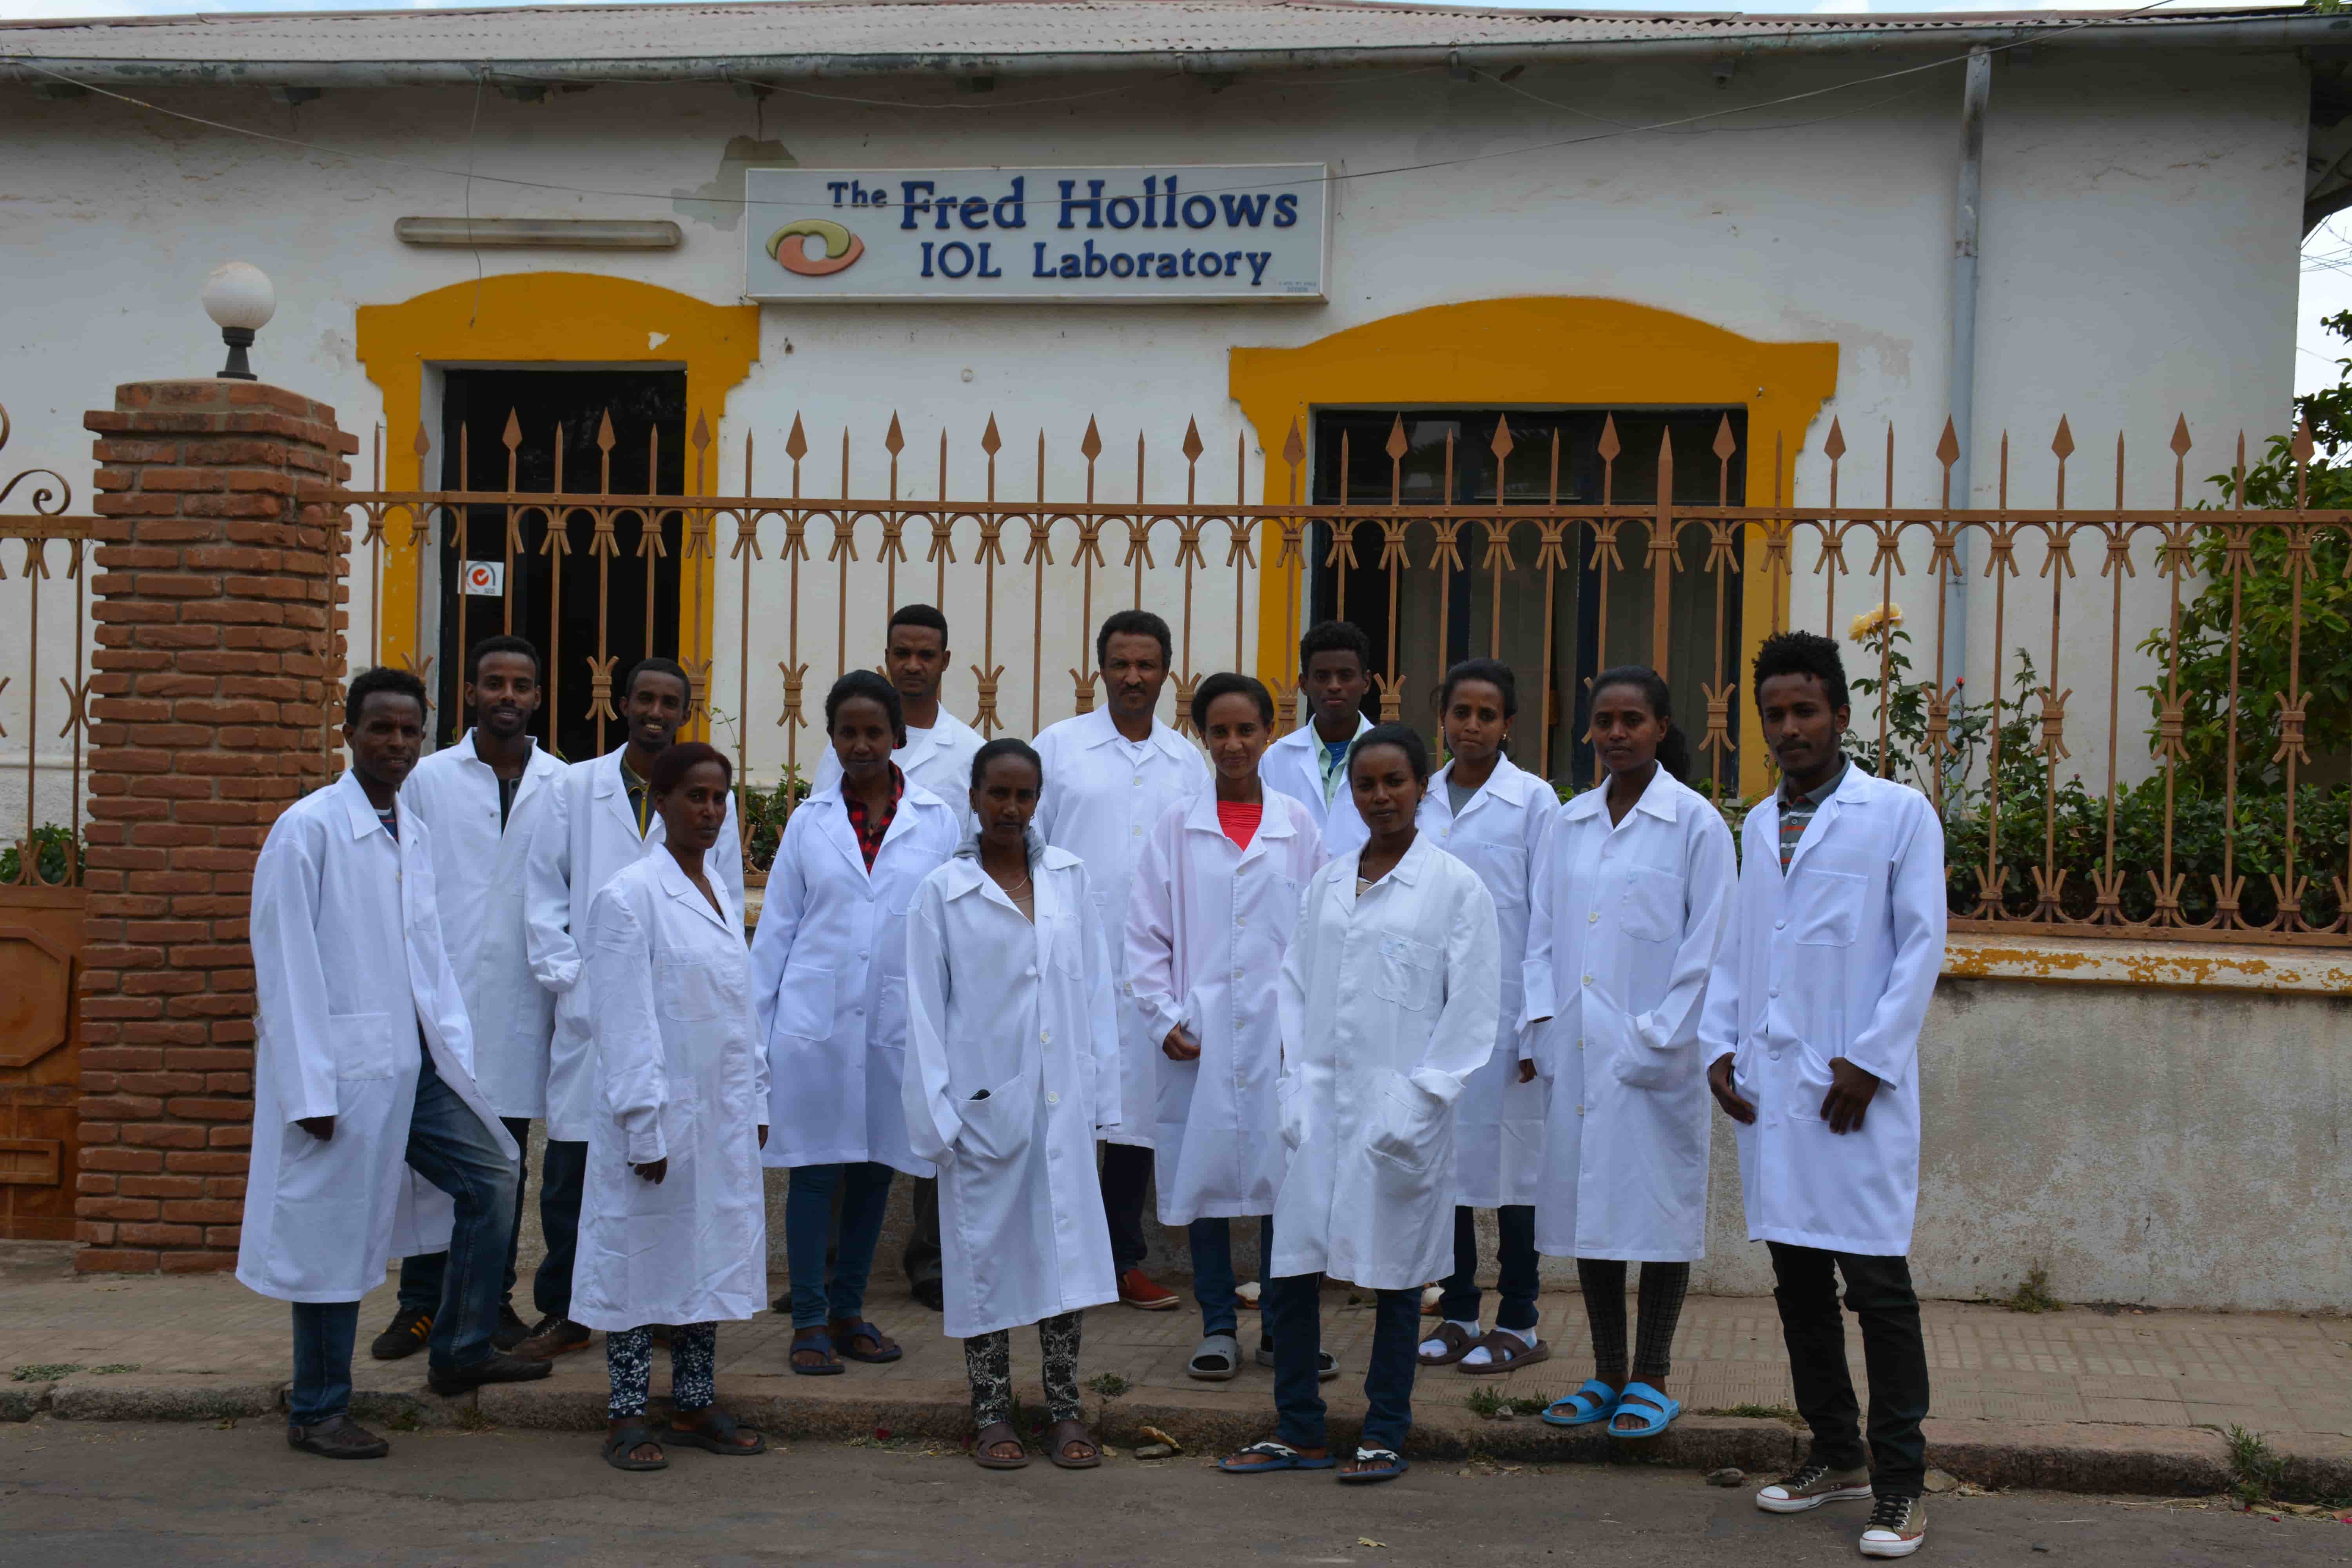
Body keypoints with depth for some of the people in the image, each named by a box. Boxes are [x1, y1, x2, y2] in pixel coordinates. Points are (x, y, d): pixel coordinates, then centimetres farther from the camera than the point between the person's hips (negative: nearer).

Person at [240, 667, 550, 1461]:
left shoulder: (414, 834, 12)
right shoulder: (308, 828, -11)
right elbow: (286, 965, -14)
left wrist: (457, 1051, 8)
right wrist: (310, 1088, -17)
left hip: (416, 1059, 8)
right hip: (345, 1066, -8)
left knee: (490, 1175, 12)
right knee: (335, 1231, 0)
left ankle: (459, 1352, 25)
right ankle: (317, 1411, 12)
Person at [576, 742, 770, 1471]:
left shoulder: (724, 894, 12)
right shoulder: (628, 896, -11)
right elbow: (625, 1021, -14)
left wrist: (757, 1102, 14)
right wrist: (645, 1127, -17)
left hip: (723, 1114, 7)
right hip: (661, 1111, -7)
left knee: (712, 1252, 12)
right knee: (643, 1254, 1)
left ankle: (695, 1406, 22)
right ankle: (626, 1417, 11)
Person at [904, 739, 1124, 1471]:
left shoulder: (1069, 877, 7)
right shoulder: (942, 893, -2)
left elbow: (1095, 989, 8)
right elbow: (925, 1010, -2)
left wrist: (1100, 1093, 4)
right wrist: (937, 1115, -7)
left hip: (1061, 1101, 2)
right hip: (985, 1102, -2)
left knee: (1066, 1247, 5)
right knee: (987, 1251, 4)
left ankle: (1065, 1411, 15)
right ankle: (991, 1414, 16)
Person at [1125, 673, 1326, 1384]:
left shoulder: (1297, 825, 6)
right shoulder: (1177, 826, 4)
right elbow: (1147, 932, 4)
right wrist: (1166, 1018, -4)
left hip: (1280, 1033, 0)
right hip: (1201, 1036, 0)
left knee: (1285, 1176, 1)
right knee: (1206, 1172, 4)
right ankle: (1218, 1326, 14)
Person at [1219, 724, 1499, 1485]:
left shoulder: (1456, 887, -2)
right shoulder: (1327, 883, 12)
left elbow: (1471, 1010, -5)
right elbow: (1296, 985, 13)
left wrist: (1421, 1100, -11)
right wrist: (1295, 1086, 2)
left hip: (1397, 1108, -4)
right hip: (1320, 1102, 4)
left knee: (1394, 1278, 4)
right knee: (1286, 1271, 4)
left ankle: (1385, 1435, 18)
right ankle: (1299, 1431, 18)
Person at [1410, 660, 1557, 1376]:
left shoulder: (1534, 800, -3)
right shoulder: (1422, 800, 8)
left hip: (1503, 1010, -4)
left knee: (1510, 1160, 1)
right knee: (1443, 1160, 8)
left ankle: (1518, 1325, 11)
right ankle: (1457, 1315, 18)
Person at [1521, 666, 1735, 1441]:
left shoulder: (1695, 821, -4)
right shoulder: (1571, 821, 11)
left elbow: (1706, 943, -7)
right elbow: (1544, 928, 13)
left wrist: (1659, 1036, -12)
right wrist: (1544, 1021, 1)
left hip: (1655, 1054, -5)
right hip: (1578, 1050, 5)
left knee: (1659, 1206, 1)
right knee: (1589, 1202, 9)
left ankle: (1652, 1379, 12)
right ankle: (1606, 1376, 20)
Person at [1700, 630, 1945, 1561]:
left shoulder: (1898, 813, 0)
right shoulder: (1756, 827, 17)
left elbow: (1922, 946, -5)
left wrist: (1871, 1061, -12)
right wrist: (1720, 1047, 5)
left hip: (1855, 1087, -6)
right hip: (1769, 1084, 6)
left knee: (1877, 1283, -5)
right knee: (1798, 1281, 11)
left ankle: (1898, 1483, 2)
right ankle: (1834, 1455, 23)